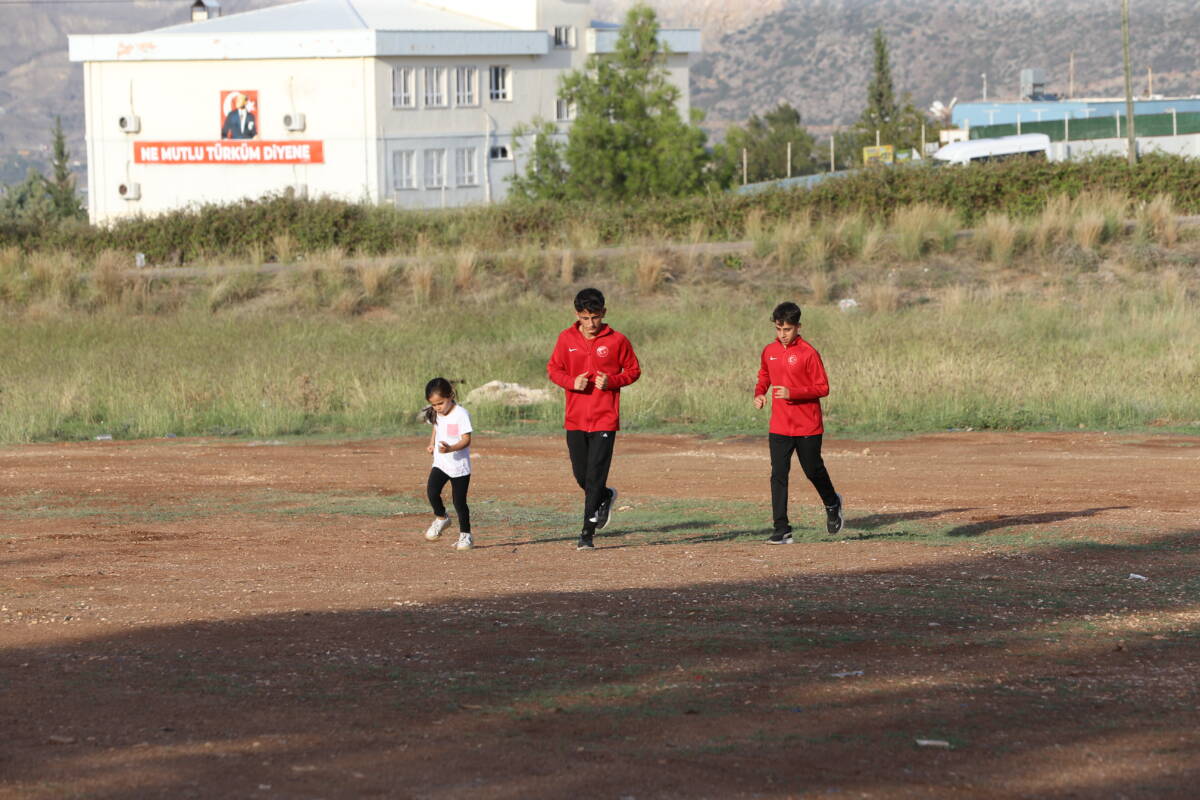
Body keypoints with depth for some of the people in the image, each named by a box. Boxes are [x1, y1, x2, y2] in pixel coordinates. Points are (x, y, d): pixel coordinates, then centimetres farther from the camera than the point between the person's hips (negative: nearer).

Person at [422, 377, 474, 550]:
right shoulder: (437, 415, 5)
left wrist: (451, 449, -39)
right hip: (440, 464, 6)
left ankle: (465, 535, 13)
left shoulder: (461, 414, -18)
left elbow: (466, 439, -22)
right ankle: (441, 518, 12)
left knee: (459, 501, -1)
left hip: (459, 466, -6)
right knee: (432, 491, -15)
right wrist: (431, 444, 7)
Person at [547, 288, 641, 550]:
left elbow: (634, 370, 5)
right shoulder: (566, 339, 2)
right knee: (581, 475, 9)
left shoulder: (617, 341, -4)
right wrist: (572, 382, -10)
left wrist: (612, 381, -14)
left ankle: (588, 533, -2)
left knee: (595, 476, -7)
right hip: (575, 419, 3)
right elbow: (553, 369, 10)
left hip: (604, 419, -3)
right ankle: (605, 498, 41)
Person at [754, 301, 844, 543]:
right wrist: (759, 394, -1)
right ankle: (782, 530, -6)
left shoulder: (808, 353, -10)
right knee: (778, 475, -6)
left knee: (813, 470, 10)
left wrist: (792, 393, -22)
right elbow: (763, 378, 21)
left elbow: (822, 388, -11)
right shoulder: (769, 352, 6)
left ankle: (832, 504, 41)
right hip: (779, 427, 4)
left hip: (808, 426, -4)